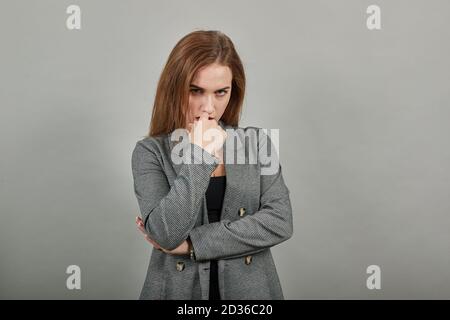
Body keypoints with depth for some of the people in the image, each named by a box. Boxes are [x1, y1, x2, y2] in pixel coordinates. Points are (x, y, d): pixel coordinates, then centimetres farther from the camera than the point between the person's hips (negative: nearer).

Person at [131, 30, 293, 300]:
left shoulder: (257, 142, -3)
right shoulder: (150, 152, -8)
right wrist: (200, 156, -22)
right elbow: (165, 235, -18)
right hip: (178, 290, -1)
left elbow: (280, 222, -13)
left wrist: (192, 243, -16)